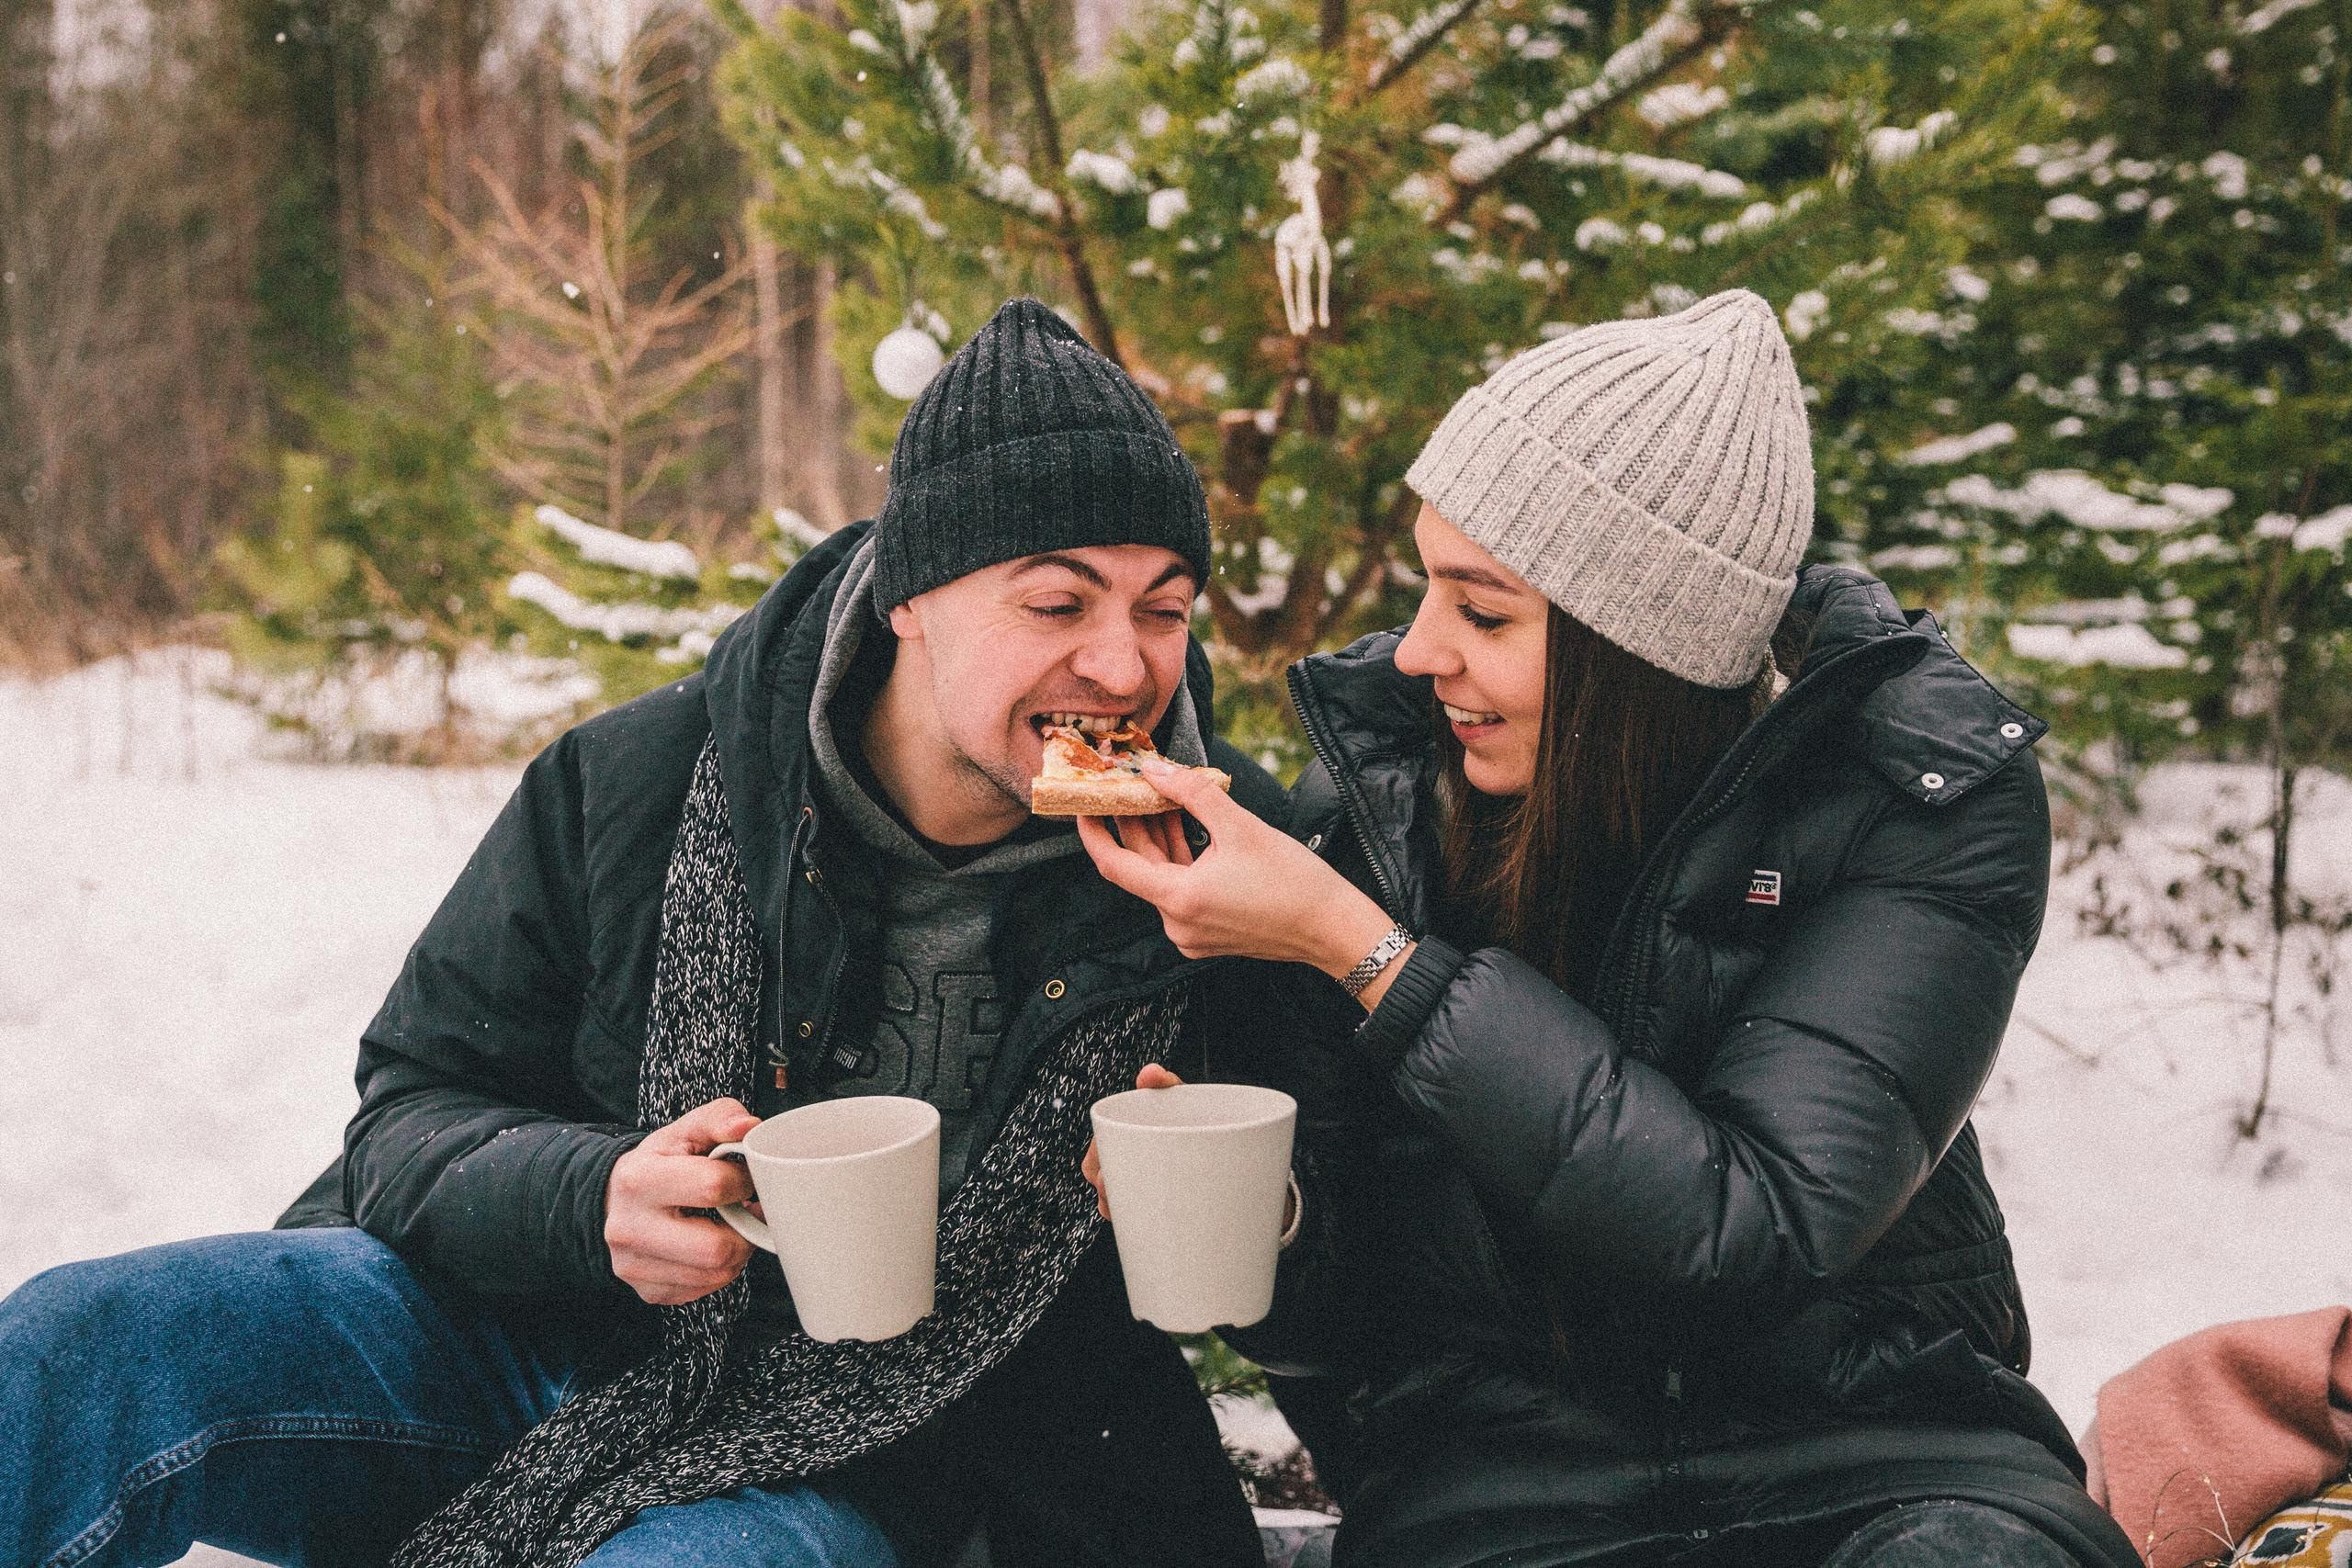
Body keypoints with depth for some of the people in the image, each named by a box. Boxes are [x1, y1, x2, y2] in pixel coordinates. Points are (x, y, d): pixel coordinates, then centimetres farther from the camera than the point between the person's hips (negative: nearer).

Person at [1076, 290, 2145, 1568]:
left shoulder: (1928, 791, -10)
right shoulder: (1376, 783, -2)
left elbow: (1748, 1222, -21)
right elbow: (1334, 1302, 6)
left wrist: (1363, 952, -22)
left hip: (1871, 1438, -1)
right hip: (1498, 1454, 1)